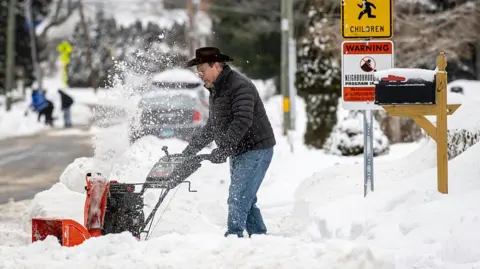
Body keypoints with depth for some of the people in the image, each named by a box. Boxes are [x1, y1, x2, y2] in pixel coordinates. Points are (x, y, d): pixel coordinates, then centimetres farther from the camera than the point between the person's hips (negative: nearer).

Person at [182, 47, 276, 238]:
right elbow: (211, 128, 22)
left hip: (255, 151, -10)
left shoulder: (240, 86, -18)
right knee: (245, 200, 12)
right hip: (239, 153, 10)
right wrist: (191, 149, 14)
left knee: (238, 198, -16)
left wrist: (223, 149, -32)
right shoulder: (215, 91, 15)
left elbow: (242, 122, -28)